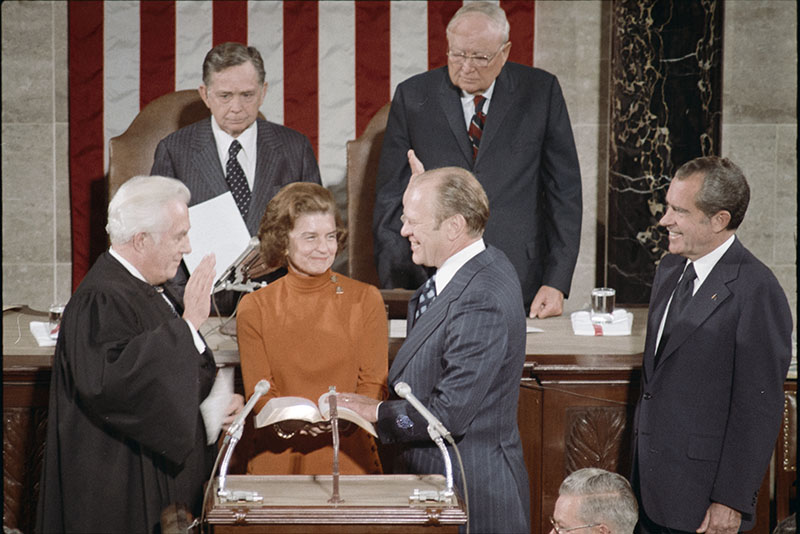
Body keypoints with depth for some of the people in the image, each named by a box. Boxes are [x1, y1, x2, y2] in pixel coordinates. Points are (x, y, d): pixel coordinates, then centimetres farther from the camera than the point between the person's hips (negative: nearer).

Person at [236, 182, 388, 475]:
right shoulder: (255, 307, 4)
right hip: (277, 459, 0)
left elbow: (374, 384, 2)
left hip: (348, 457, 0)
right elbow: (259, 392, 2)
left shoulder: (365, 299, 5)